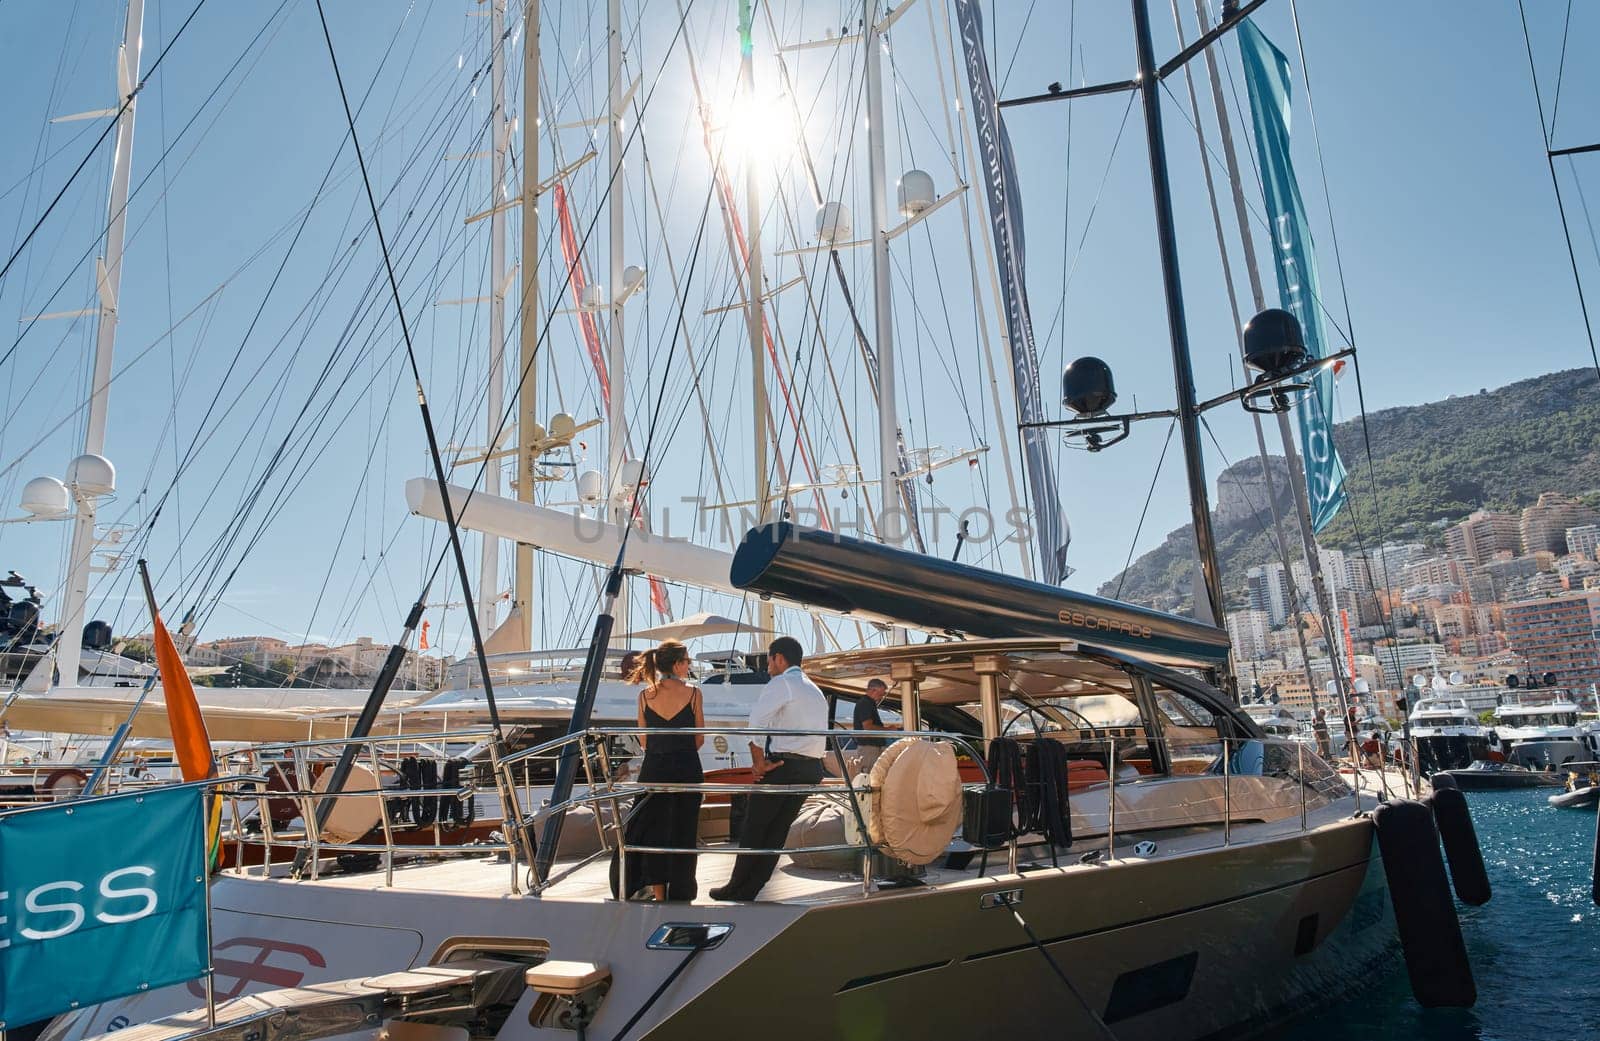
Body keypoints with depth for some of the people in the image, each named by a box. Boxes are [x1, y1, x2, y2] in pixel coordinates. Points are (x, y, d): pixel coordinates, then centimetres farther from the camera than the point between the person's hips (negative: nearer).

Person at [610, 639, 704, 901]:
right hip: (687, 770, -2)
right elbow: (699, 739, -1)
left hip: (653, 769, 2)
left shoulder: (645, 695, 0)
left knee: (652, 830, 12)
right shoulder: (693, 692, -7)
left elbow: (645, 741, 6)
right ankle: (679, 893, 16)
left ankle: (659, 894, 16)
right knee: (683, 832, 9)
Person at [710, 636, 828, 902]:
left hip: (783, 766, -8)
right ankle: (749, 891, 13)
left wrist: (758, 761, -7)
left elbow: (756, 721, -15)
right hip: (812, 768, 8)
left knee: (754, 828, 3)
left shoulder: (782, 683, -4)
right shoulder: (815, 691, 23)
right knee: (778, 831, 9)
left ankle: (736, 888, 9)